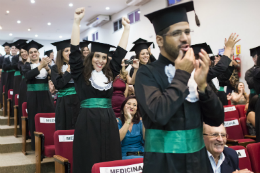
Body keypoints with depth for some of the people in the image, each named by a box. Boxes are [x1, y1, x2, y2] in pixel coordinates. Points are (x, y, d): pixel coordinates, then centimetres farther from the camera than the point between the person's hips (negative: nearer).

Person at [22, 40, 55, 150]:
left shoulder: (46, 63, 9)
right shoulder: (27, 65, 4)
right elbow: (28, 75, -19)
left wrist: (47, 67, -26)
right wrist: (41, 65, -29)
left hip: (45, 95, 1)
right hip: (33, 96, -1)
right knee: (35, 120, 0)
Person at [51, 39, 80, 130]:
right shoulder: (56, 68, 2)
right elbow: (58, 84, -11)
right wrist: (68, 71, -9)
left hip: (78, 100, 2)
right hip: (64, 103, -2)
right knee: (65, 129, 5)